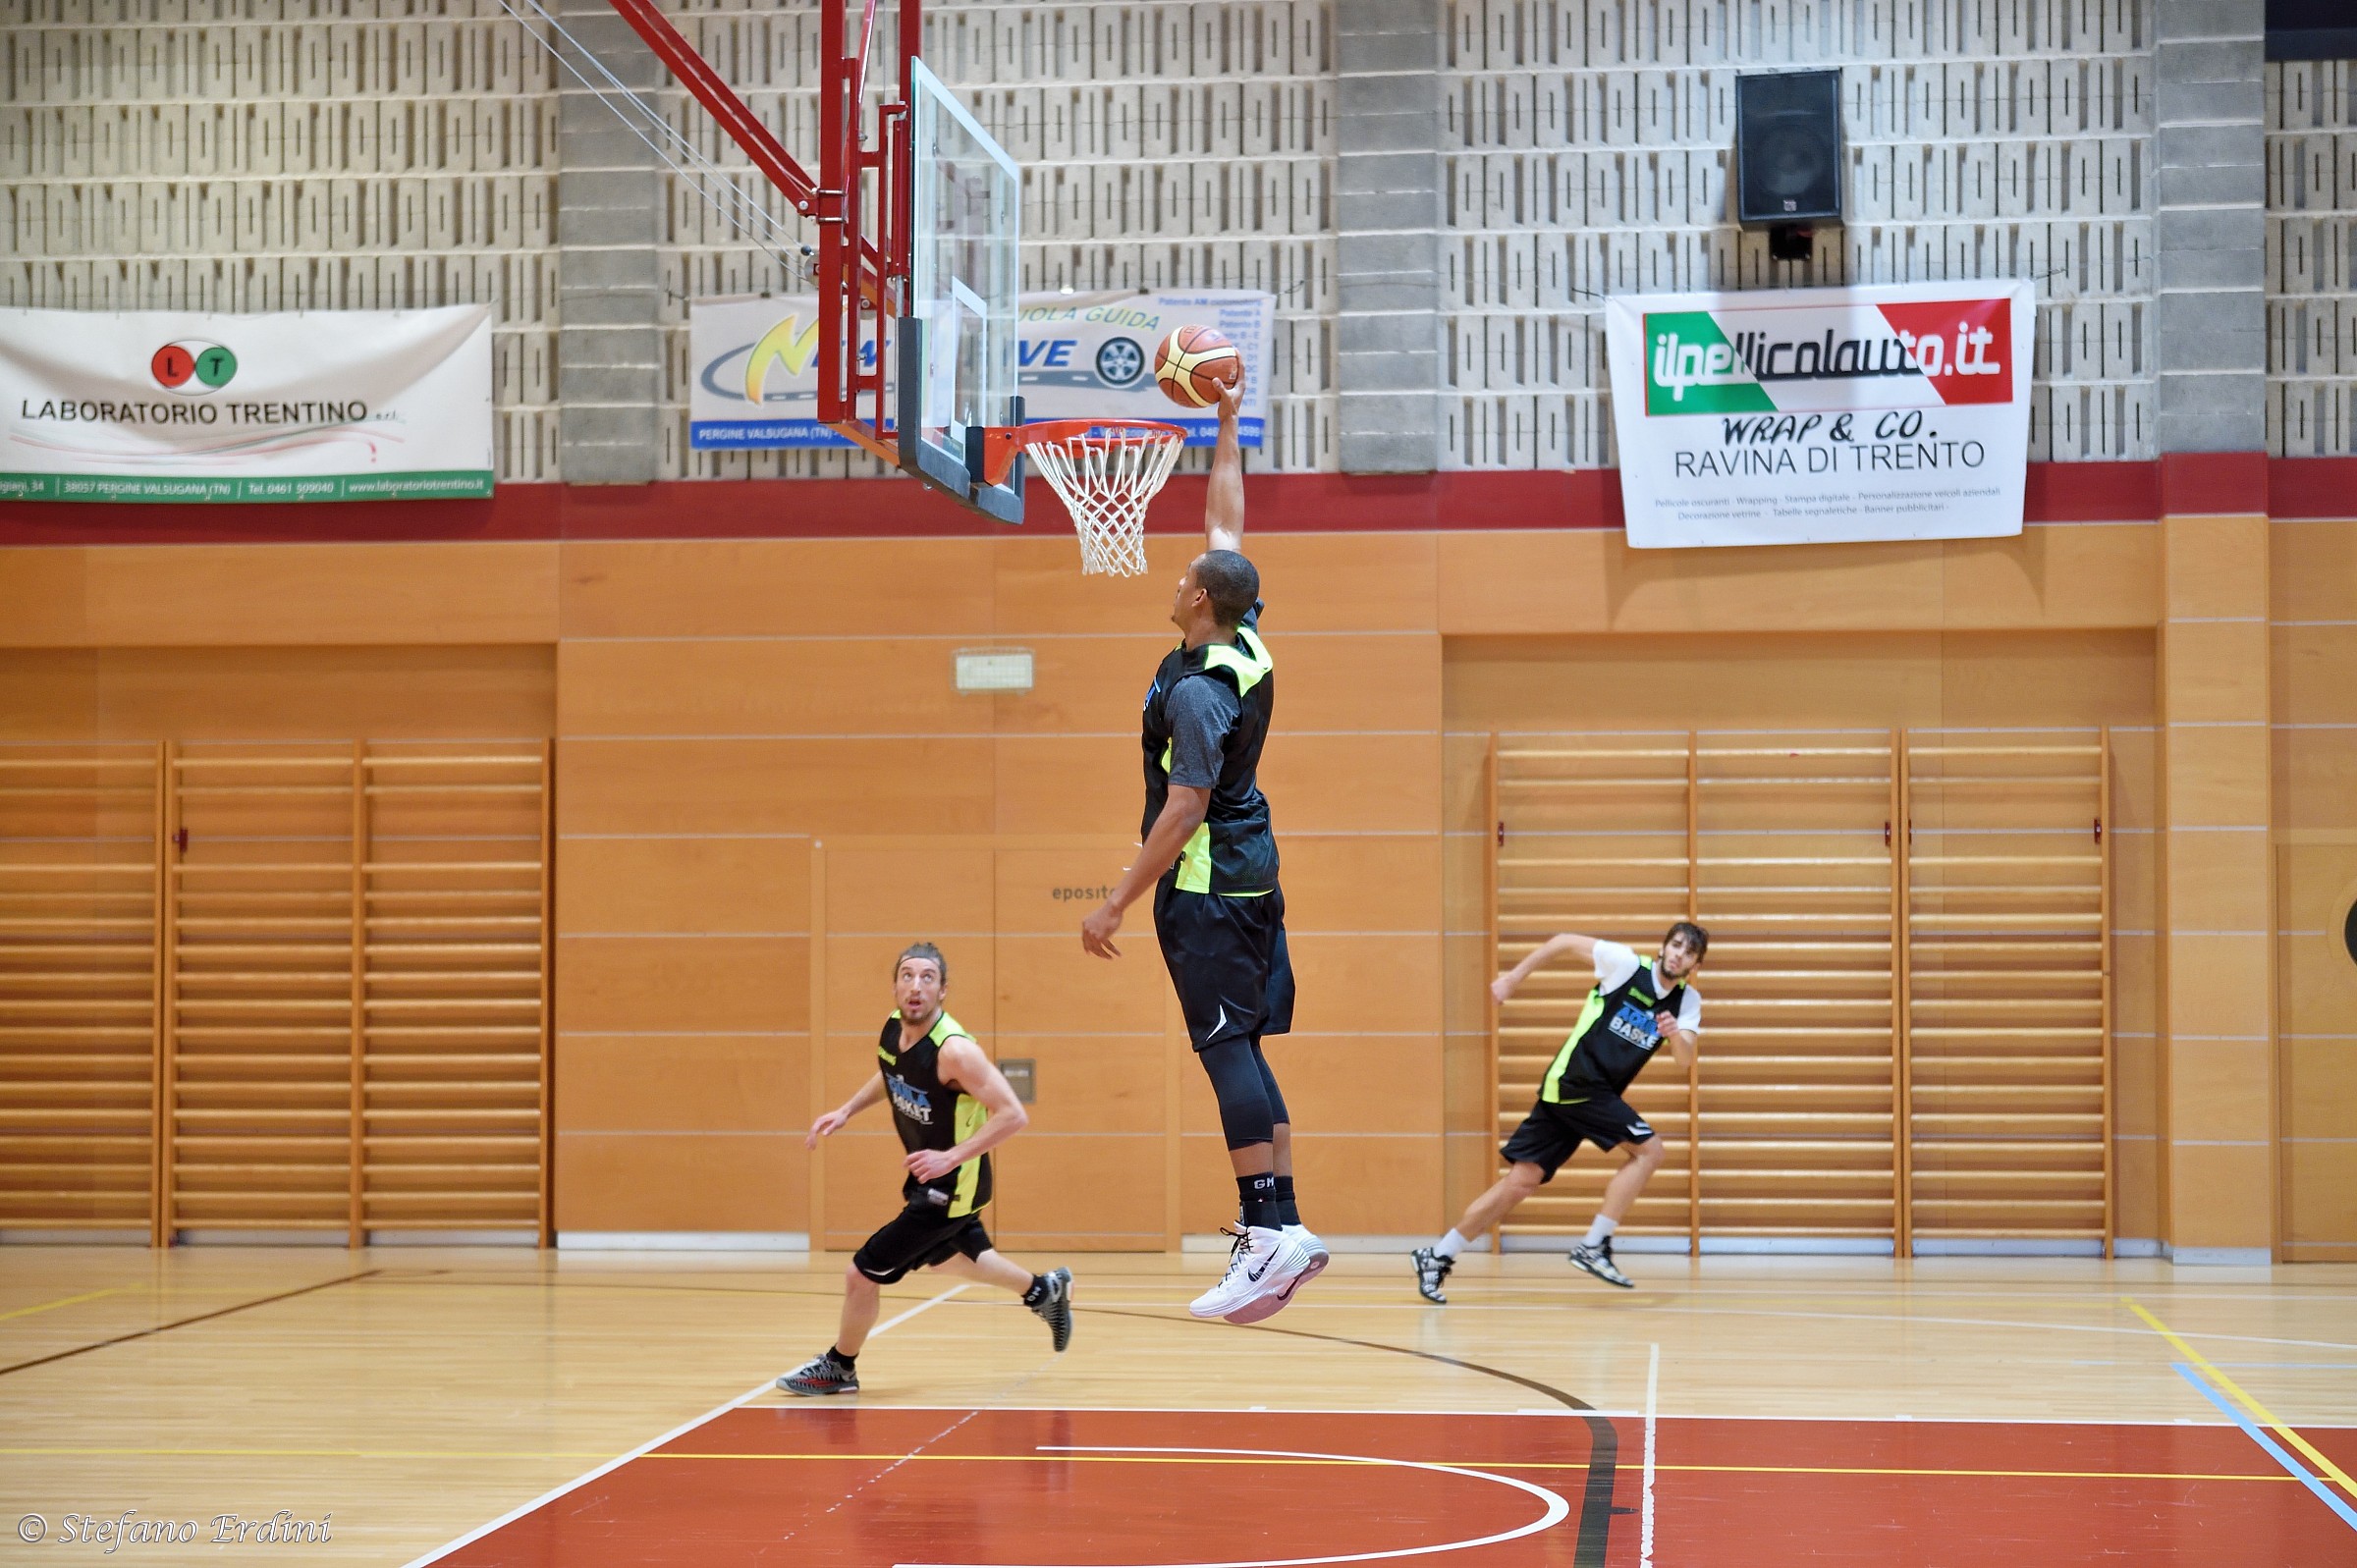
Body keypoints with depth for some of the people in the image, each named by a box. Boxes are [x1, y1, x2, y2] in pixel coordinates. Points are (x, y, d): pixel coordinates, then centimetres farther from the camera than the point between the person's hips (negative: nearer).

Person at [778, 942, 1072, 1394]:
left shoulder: (954, 1050, -30)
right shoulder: (892, 1029, -6)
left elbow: (1012, 1115, -30)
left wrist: (951, 1157, -33)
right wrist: (846, 1111, 7)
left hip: (952, 1186, -9)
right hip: (927, 1175, 9)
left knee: (863, 1273, -3)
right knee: (949, 1255, 30)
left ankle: (839, 1367, 22)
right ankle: (1045, 1290, 50)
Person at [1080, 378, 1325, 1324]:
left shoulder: (1196, 689, -19)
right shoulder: (1246, 642, 6)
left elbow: (1183, 810, -22)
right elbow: (1226, 526, 19)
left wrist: (1116, 904, -20)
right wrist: (1227, 425, 24)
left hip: (1207, 885, -9)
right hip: (1252, 868, 9)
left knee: (1227, 1048, -11)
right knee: (1242, 1049, 9)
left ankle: (1268, 1233, -15)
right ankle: (1282, 1228, 8)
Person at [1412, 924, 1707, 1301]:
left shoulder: (1688, 1001, 7)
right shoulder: (1625, 963, -8)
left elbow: (1685, 1060, -3)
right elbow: (1565, 941, 2)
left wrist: (1676, 1036, -25)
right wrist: (1513, 977, 4)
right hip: (1575, 1082, -6)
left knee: (1522, 1180, 5)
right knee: (1648, 1150, -14)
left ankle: (1436, 1258, 10)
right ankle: (1593, 1247, -10)